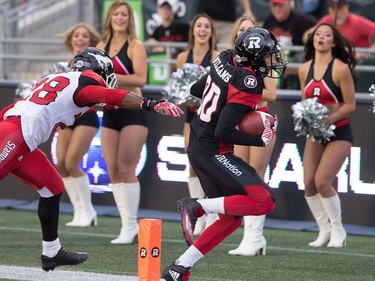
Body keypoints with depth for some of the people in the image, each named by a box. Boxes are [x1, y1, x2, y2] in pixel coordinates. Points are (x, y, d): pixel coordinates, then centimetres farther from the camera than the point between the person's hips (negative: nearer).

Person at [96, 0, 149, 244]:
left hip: (132, 112, -6)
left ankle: (131, 226, -6)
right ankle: (128, 225, 8)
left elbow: (140, 78, -17)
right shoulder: (102, 46, 13)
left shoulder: (135, 46, -5)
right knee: (113, 170, 3)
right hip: (110, 113, 6)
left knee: (126, 168, -11)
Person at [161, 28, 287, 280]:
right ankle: (197, 207, -13)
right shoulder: (249, 82, -18)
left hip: (197, 147, 10)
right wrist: (261, 141, -12)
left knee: (232, 217, 14)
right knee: (265, 201, -14)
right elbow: (223, 132, -22)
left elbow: (195, 90, 23)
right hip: (214, 152, -10)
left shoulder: (224, 61, 6)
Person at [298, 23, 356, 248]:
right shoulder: (305, 69, 3)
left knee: (322, 182, -13)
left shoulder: (340, 69, -14)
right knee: (309, 182, -5)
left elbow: (350, 105, -12)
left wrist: (328, 119, -22)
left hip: (339, 132, -5)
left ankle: (338, 231, 6)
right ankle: (324, 230, 12)